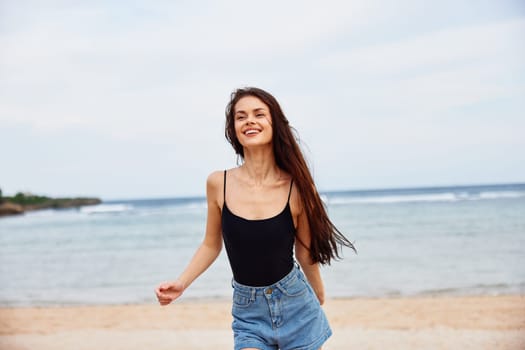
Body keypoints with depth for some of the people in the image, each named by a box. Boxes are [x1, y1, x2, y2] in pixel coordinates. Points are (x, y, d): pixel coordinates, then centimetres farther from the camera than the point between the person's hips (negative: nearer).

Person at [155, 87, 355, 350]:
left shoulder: (296, 186, -9)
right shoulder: (218, 184, -7)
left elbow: (305, 251, 5)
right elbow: (211, 245, 7)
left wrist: (319, 297, 16)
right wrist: (181, 283, -5)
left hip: (296, 308, 0)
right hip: (249, 315, 0)